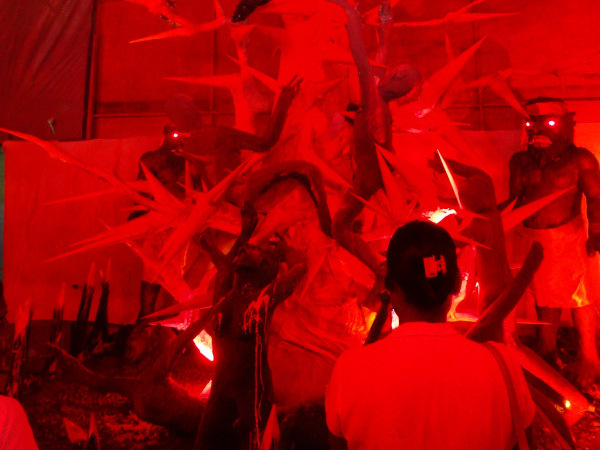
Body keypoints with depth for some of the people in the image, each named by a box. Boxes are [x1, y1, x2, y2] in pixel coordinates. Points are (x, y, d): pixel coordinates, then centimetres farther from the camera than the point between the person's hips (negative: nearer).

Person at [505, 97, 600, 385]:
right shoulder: (521, 161, 7)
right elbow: (514, 199, 10)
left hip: (566, 237, -3)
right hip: (531, 238, 4)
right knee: (545, 296, 15)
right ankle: (547, 351, 29)